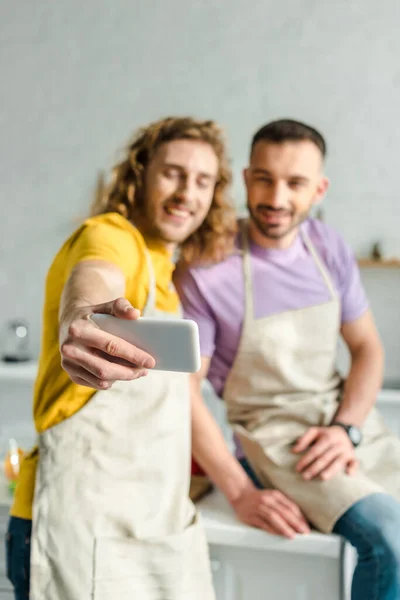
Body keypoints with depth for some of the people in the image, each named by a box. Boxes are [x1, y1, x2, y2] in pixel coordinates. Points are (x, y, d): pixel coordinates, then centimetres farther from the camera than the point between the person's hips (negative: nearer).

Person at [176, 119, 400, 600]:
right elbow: (183, 392, -10)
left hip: (349, 422, 6)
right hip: (273, 438, -5)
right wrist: (239, 492, -14)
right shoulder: (205, 271, -14)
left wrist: (346, 428, -7)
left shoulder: (328, 247, 2)